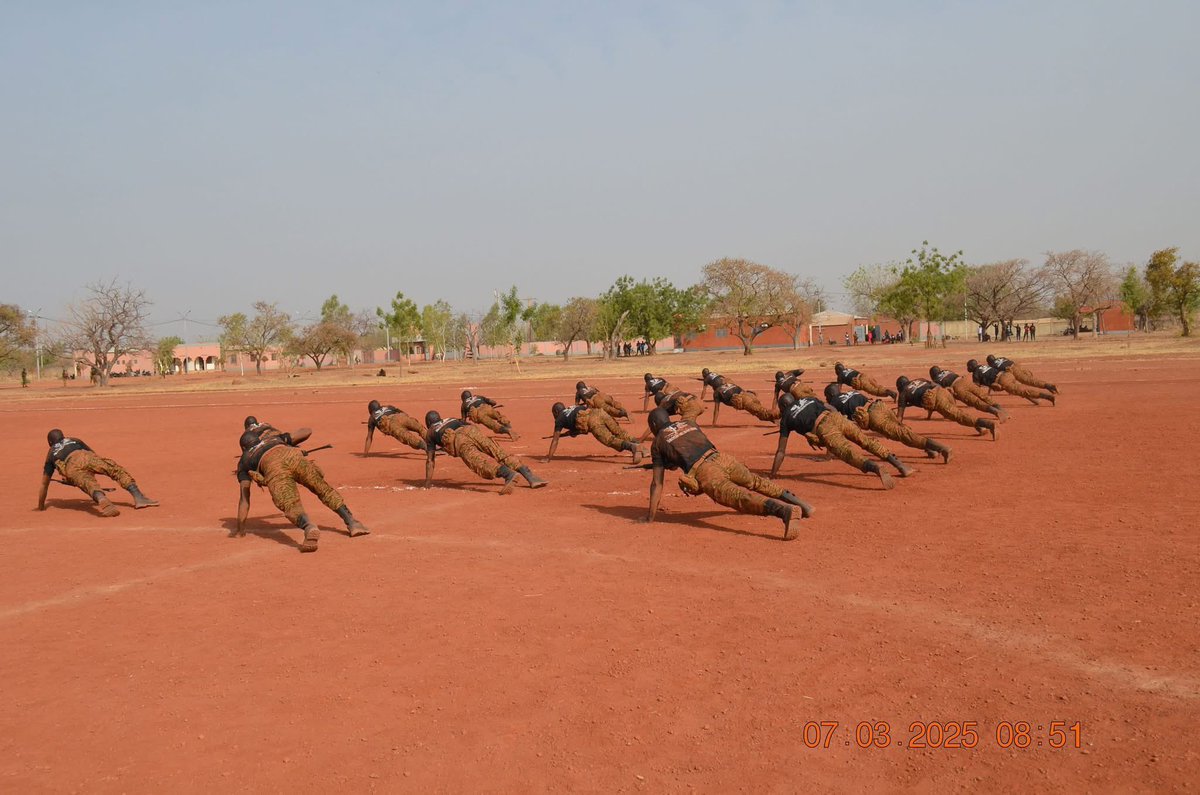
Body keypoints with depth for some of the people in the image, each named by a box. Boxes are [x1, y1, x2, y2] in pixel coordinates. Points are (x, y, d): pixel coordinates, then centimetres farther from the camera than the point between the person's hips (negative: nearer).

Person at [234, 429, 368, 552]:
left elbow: (244, 497, 30)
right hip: (293, 455, 3)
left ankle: (309, 527, -48)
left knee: (291, 506, -17)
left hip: (272, 467, -2)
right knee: (325, 490, 13)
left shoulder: (244, 461, 37)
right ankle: (352, 523, 0)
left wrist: (240, 529, 32)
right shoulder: (275, 438, 44)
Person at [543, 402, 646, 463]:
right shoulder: (574, 407, 42)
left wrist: (548, 457, 26)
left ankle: (633, 447, -40)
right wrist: (571, 432, 67)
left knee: (610, 440, -17)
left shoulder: (560, 419, 24)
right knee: (620, 434, 10)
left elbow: (555, 440, 23)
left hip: (591, 421, -6)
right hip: (599, 412, 6)